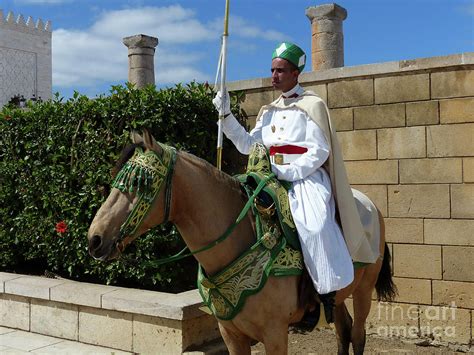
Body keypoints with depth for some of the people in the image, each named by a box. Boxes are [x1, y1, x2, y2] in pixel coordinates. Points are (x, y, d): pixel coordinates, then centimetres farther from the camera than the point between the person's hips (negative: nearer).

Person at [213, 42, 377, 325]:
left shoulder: (312, 105, -1)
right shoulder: (270, 110, 18)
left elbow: (320, 151, -9)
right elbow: (247, 145, 13)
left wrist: (288, 172, -19)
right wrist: (227, 115, 3)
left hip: (307, 177, -7)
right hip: (276, 178, 7)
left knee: (315, 226, -31)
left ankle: (327, 291, -17)